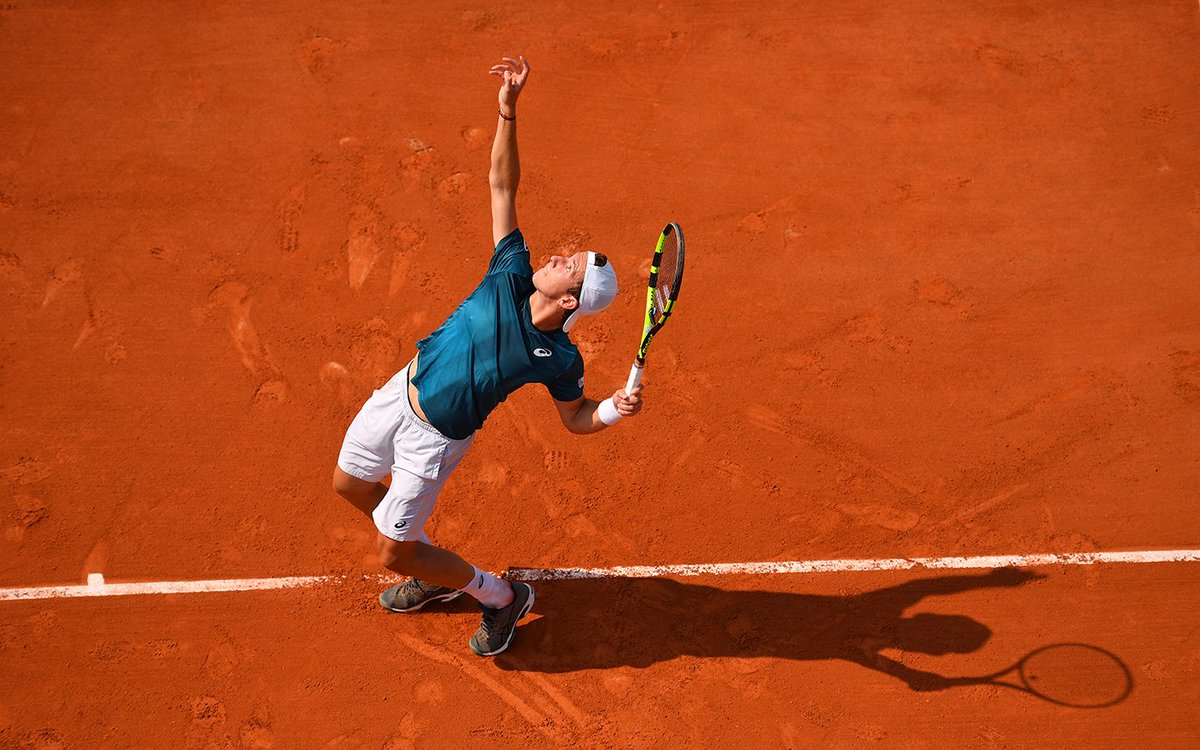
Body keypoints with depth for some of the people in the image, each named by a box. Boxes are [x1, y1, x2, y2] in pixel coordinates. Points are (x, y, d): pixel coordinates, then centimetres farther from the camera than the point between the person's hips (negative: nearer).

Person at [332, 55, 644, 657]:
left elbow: (576, 418, -6)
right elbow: (502, 183, -16)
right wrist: (508, 111, -28)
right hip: (402, 390, 5)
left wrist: (616, 408, -28)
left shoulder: (559, 359, -23)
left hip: (436, 438, -5)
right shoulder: (512, 275, -17)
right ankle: (433, 572, 42)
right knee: (349, 483, 24)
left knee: (392, 554, 2)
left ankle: (502, 598, 21)